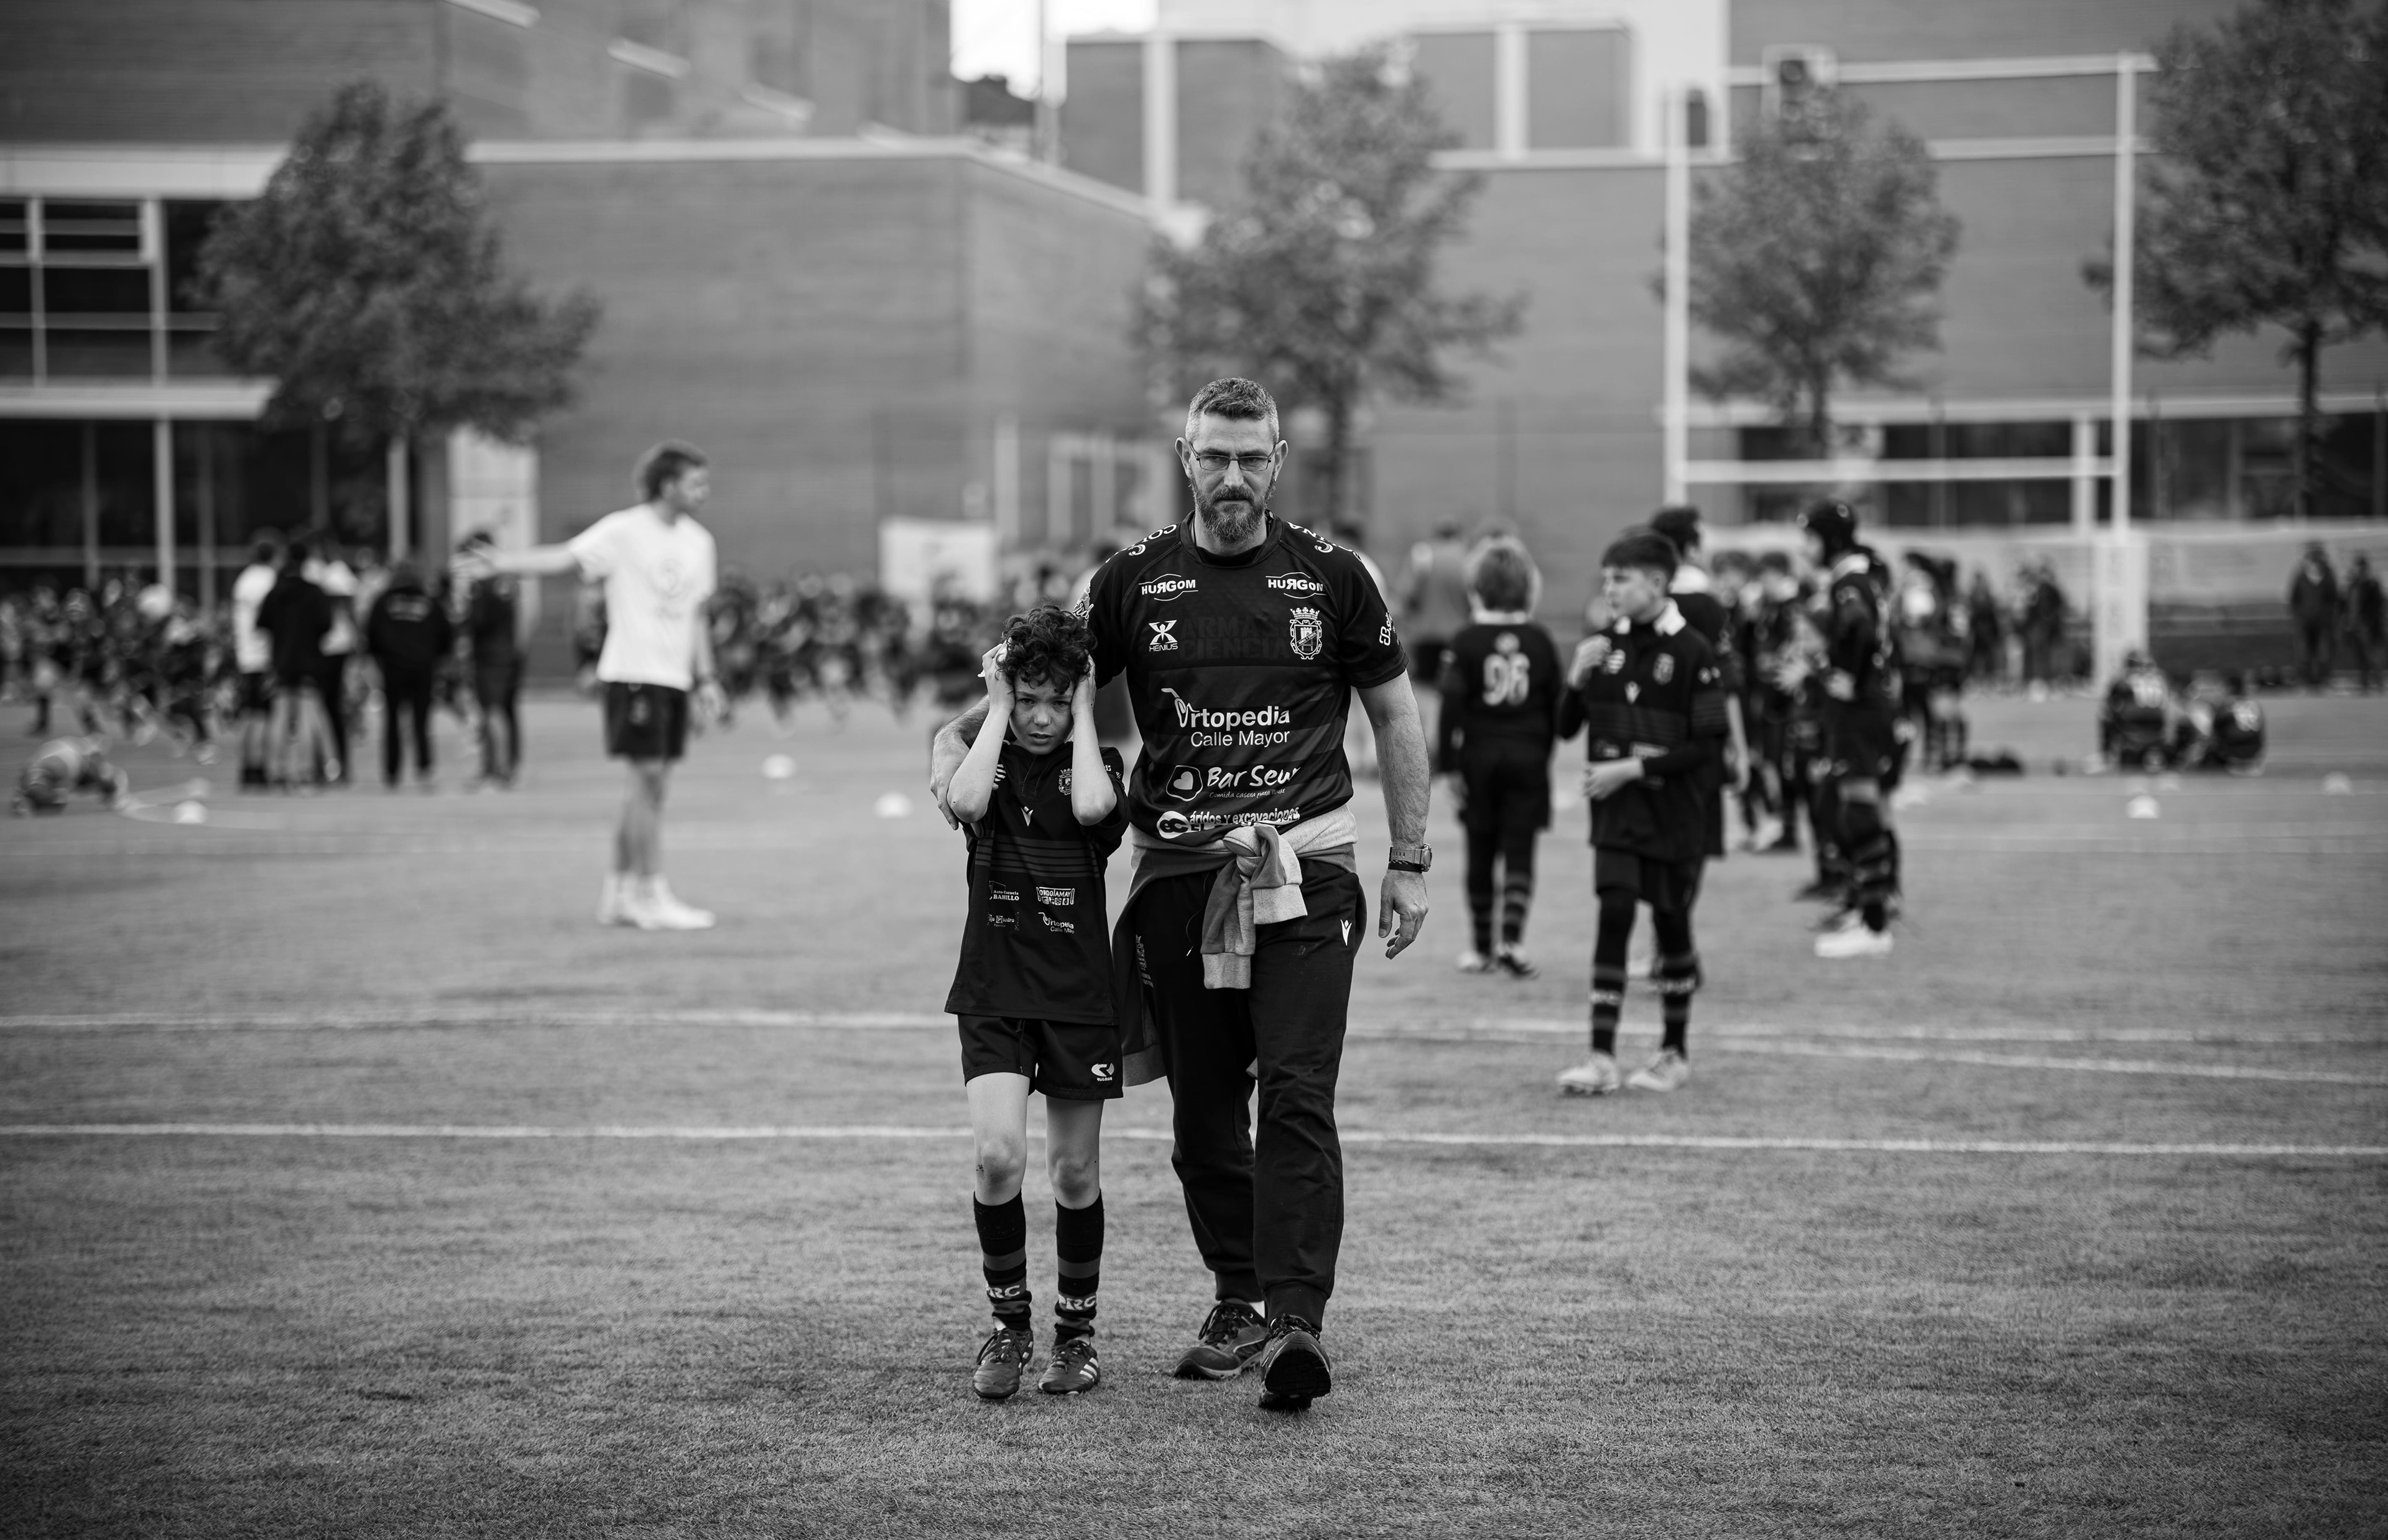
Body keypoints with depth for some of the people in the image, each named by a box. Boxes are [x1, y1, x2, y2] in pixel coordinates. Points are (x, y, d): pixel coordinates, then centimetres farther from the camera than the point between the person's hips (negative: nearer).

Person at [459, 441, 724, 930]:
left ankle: (618, 895, 15)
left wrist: (705, 678, 15)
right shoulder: (625, 531, -9)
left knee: (651, 789, 8)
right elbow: (565, 558, -18)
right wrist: (500, 563, -31)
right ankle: (653, 897, -6)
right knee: (648, 781, -9)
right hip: (633, 673, -7)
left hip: (676, 678, 7)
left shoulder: (698, 541, 12)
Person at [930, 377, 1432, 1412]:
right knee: (1202, 1111, 8)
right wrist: (957, 734, -5)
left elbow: (1394, 714, 11)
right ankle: (1237, 1301, 23)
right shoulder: (1135, 581, 5)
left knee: (1296, 1100, -13)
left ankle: (1296, 1320, -18)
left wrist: (1411, 863, 8)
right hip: (1177, 873, 2)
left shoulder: (1329, 577, 3)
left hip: (1304, 869, -2)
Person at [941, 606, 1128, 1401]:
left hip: (1080, 992, 0)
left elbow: (1094, 809, -22)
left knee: (1075, 1172, 7)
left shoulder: (1096, 761, 2)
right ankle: (1008, 1325, 2)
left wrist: (1083, 715, -10)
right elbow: (965, 802, -21)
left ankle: (1075, 1334, 23)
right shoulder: (987, 756, 3)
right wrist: (997, 709, -11)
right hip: (993, 991, 0)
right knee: (998, 1156, -16)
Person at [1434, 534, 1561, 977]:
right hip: (1528, 756, 1)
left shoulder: (1467, 641, -7)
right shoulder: (1540, 642, 0)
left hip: (1480, 755, -1)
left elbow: (1450, 704, -10)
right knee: (1520, 852, 2)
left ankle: (1482, 947, 15)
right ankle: (1512, 937, -14)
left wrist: (1448, 764, -6)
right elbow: (1555, 704, 5)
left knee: (1480, 853, 9)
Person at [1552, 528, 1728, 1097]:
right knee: (1613, 917, -7)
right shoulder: (1603, 647, 4)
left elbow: (1708, 745, -12)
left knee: (1671, 923, 7)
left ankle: (1675, 1053, 22)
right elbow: (1567, 728, 8)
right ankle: (1602, 1058, -9)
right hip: (1616, 809, 3)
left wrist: (1633, 768, -16)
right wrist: (1577, 679, -10)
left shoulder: (1692, 651, -10)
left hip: (1675, 810, -3)